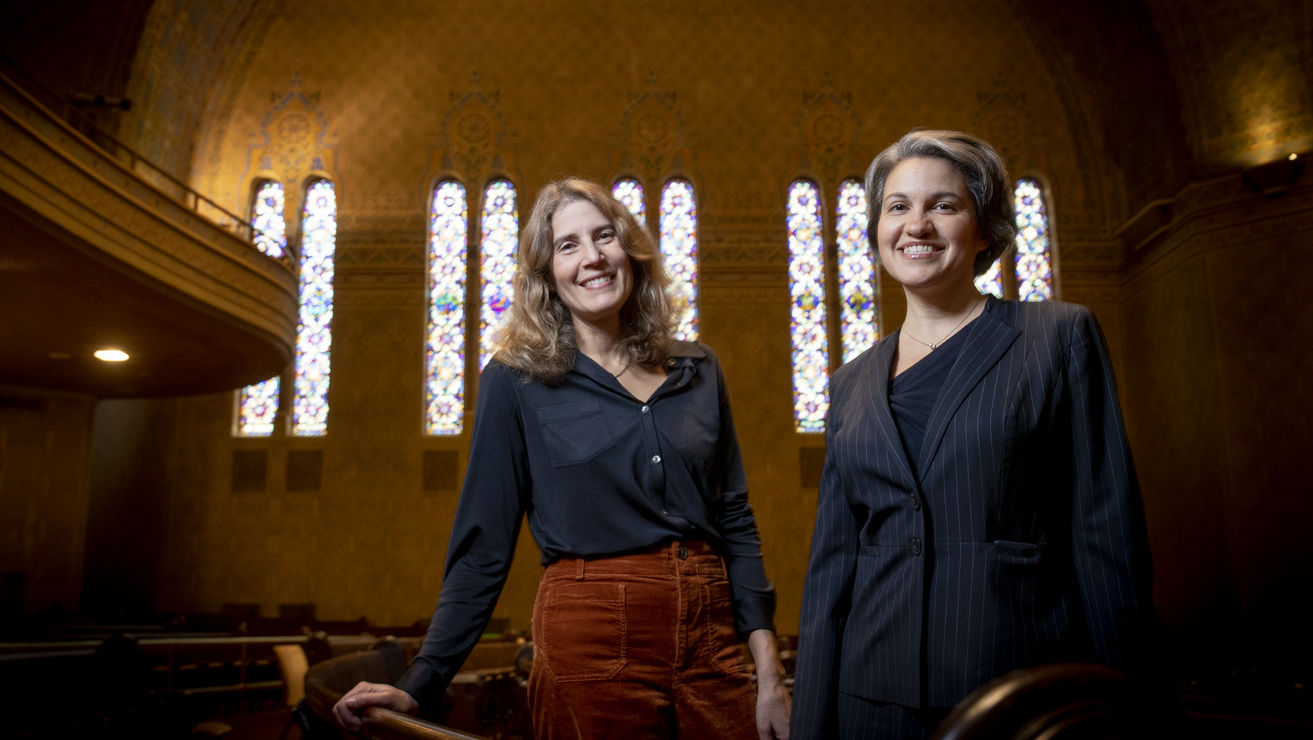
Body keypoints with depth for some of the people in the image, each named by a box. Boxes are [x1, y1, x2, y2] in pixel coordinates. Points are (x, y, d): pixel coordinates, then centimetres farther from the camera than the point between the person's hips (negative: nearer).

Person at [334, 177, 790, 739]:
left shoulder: (697, 371, 7)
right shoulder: (516, 381, -3)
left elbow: (735, 523, 7)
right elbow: (482, 550, -2)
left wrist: (770, 674, 3)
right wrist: (419, 686, -7)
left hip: (712, 644, 4)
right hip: (591, 648, -3)